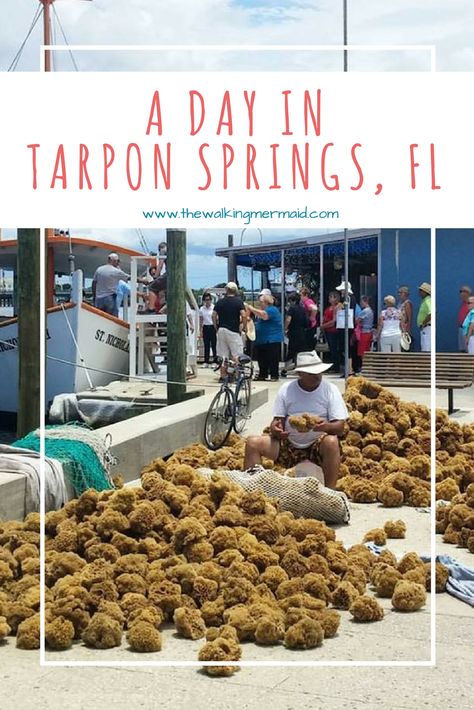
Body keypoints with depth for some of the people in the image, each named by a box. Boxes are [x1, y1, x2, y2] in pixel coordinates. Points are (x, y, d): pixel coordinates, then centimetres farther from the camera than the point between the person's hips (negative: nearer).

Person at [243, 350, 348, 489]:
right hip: (288, 444, 2)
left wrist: (327, 426, -34)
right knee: (252, 443, -17)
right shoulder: (286, 389, -1)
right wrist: (275, 429, -23)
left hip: (317, 446, -2)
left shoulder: (330, 390, -6)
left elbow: (339, 427, -10)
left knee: (332, 442, -36)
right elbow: (277, 420, 3)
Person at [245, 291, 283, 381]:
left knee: (272, 359, -5)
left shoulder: (272, 310, -12)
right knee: (261, 359, 11)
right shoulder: (262, 310, 19)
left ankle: (274, 376, 0)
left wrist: (250, 308, -25)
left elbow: (263, 315, -30)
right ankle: (262, 375, 18)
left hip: (272, 339, -10)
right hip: (262, 340, 10)